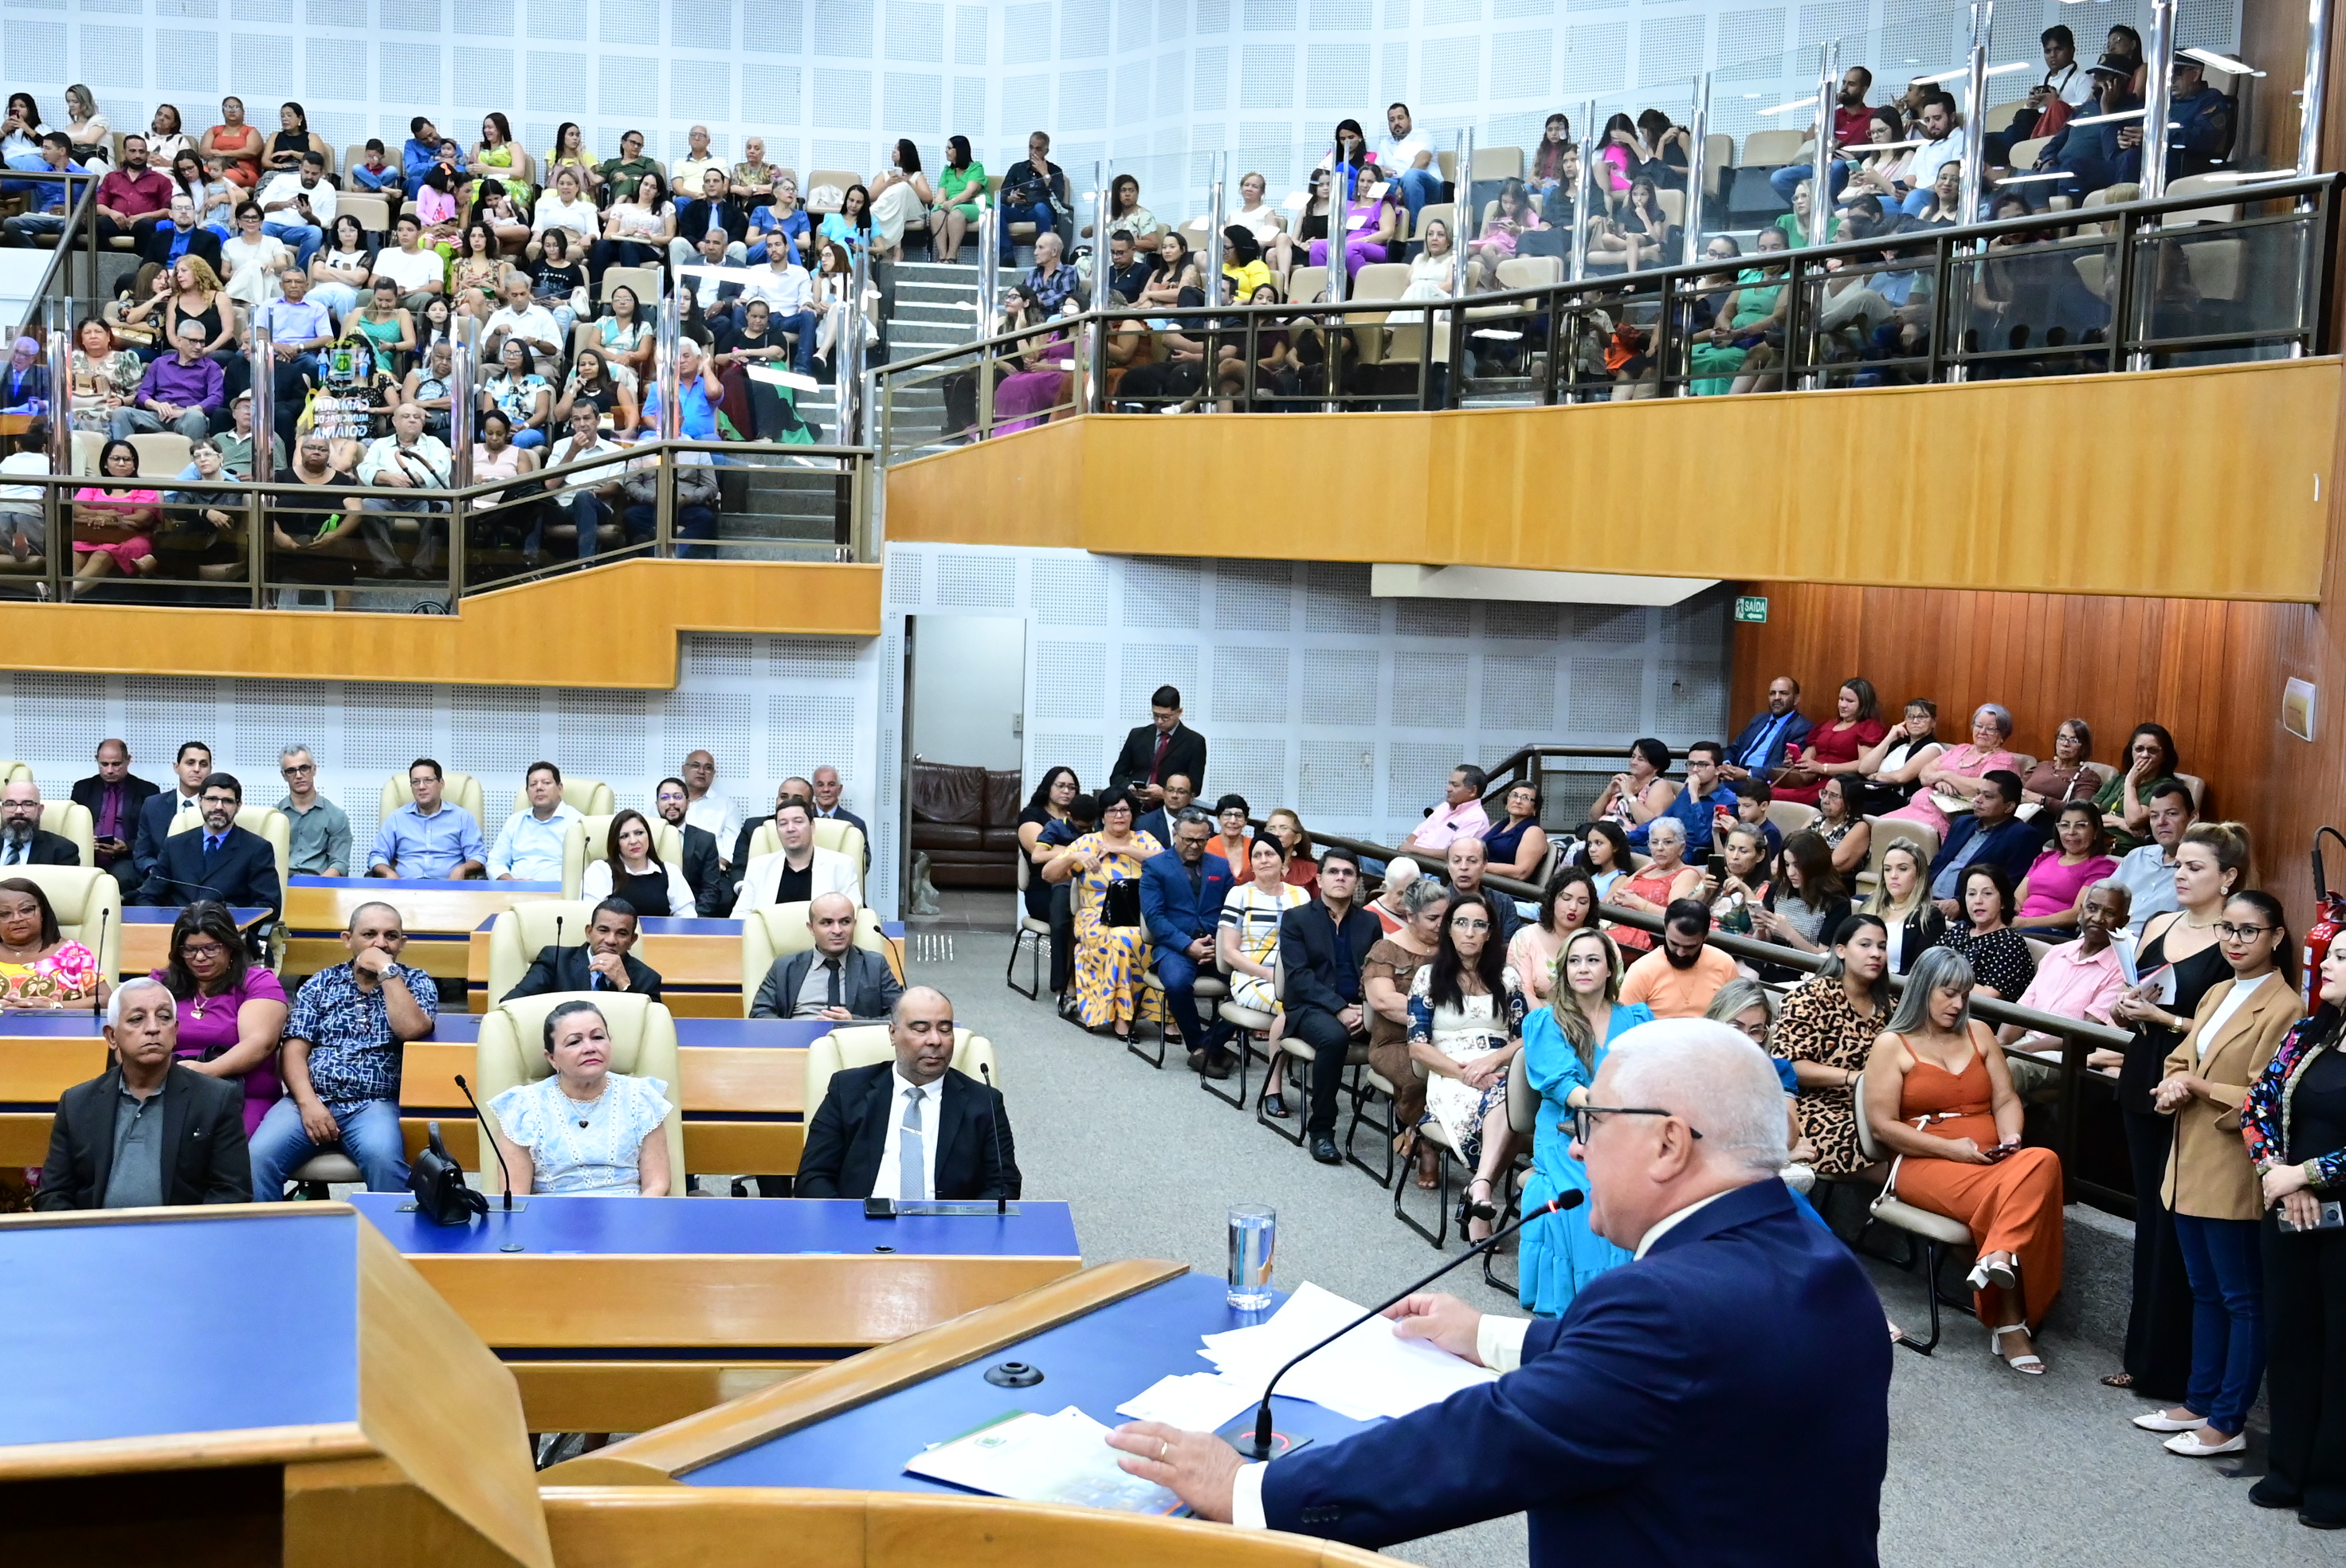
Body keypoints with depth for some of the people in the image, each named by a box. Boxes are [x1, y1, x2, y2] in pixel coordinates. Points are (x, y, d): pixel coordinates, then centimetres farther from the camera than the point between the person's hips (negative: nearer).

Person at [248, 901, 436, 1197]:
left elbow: (412, 1030, -9)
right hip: (311, 1099, 2)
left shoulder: (415, 982, 12)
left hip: (374, 1105, -2)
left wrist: (386, 971, -4)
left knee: (382, 1158, -35)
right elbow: (294, 1051, 7)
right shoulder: (321, 983, 16)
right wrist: (308, 1102, -10)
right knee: (258, 1156, -27)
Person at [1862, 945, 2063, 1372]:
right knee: (2000, 1196, -34)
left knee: (2042, 1161, -32)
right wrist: (1950, 1148, -13)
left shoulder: (1978, 1033, 18)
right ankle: (2010, 1324, -34)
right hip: (1925, 1163, -4)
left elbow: (2006, 1100, 15)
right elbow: (1881, 1125, -4)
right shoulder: (1892, 1044, 3)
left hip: (1992, 1160, 4)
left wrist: (2009, 1137, -9)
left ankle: (2000, 1257, -45)